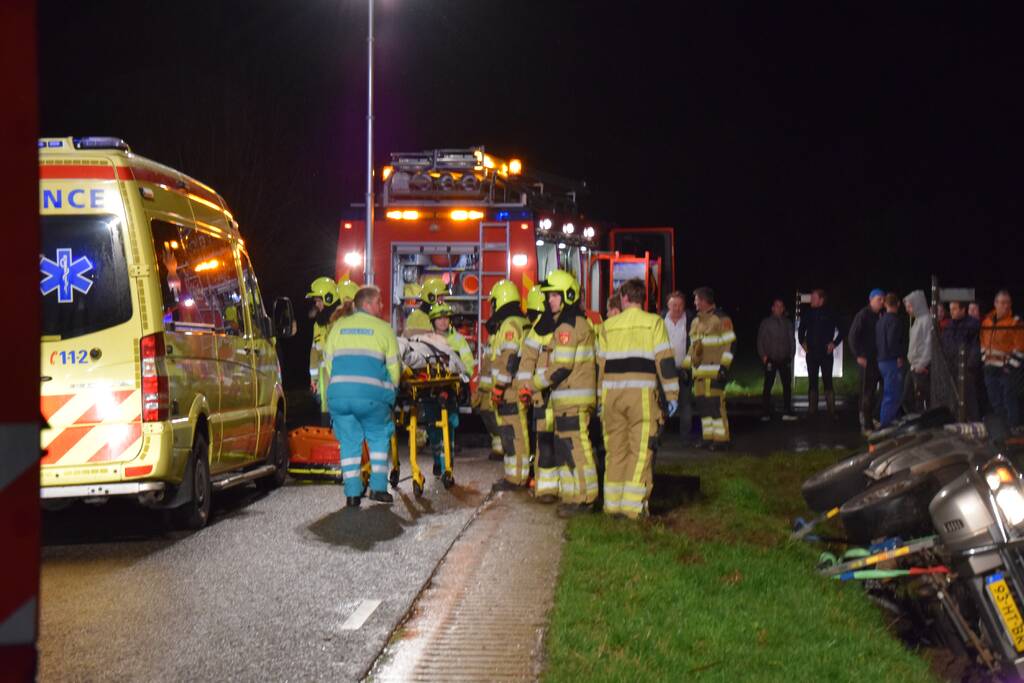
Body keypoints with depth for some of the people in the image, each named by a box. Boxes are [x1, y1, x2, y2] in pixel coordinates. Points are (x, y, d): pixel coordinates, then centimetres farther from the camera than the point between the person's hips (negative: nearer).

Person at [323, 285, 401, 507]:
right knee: (379, 437, 15)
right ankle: (378, 487, 9)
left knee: (349, 441, 11)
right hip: (371, 394, -3)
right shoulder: (383, 328, 7)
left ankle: (352, 493, 6)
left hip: (338, 392, 3)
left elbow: (328, 362, 17)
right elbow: (394, 366, 7)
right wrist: (390, 392, 21)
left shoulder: (338, 326, 16)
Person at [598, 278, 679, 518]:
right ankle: (634, 505, -8)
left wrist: (601, 399, 21)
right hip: (642, 392, -3)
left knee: (615, 449, 11)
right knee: (641, 449, -2)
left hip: (613, 392, 3)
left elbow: (601, 363, 14)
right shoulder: (654, 322, 2)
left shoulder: (609, 325, 11)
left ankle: (613, 503, 13)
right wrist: (672, 395, 1)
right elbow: (665, 360, -3)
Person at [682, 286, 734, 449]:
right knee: (702, 404, 7)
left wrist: (724, 367, -16)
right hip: (699, 371, 8)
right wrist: (686, 367, 21)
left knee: (715, 404, -11)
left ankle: (721, 438, -8)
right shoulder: (696, 322, 20)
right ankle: (708, 437, 13)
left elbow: (729, 344, -9)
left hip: (714, 372, -8)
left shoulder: (721, 319, -5)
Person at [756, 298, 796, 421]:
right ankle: (766, 413, 0)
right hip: (771, 359, -3)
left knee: (787, 385, 0)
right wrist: (763, 356, -4)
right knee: (768, 386, -2)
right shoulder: (766, 323, 4)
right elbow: (760, 340, 4)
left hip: (784, 359, 3)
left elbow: (792, 339, 15)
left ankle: (787, 412, 5)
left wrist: (791, 354, 6)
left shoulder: (787, 323, 11)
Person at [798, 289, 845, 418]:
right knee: (812, 382, 5)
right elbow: (801, 330, 21)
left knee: (827, 382, -5)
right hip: (811, 353, 3)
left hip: (826, 353, -3)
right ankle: (812, 410, 8)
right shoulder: (808, 314, 5)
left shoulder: (830, 314, -4)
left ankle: (832, 411, -3)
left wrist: (834, 343, -5)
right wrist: (803, 342, 8)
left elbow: (841, 331, 2)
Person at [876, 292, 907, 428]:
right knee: (892, 395, -6)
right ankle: (885, 425, -7)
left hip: (882, 360, 9)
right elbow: (892, 341, -23)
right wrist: (899, 356, -12)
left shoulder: (881, 320, 14)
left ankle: (884, 422, 22)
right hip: (892, 361, -9)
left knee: (888, 394, 18)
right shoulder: (895, 320, -14)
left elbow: (876, 341, 18)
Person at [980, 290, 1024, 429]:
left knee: (1010, 401, -7)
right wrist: (985, 359, 14)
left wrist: (1011, 365, -13)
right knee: (995, 402, 13)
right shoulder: (987, 321, 11)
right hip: (991, 369, 6)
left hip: (1007, 370, -6)